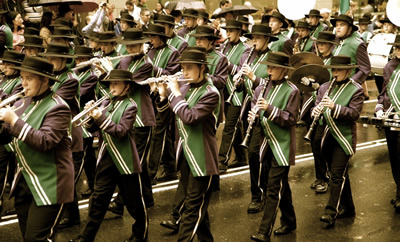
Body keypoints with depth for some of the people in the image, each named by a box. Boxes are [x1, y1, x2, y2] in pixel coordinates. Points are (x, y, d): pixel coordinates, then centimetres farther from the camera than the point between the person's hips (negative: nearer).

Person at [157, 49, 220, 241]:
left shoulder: (211, 94, -16)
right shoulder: (185, 88, 5)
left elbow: (189, 117, -28)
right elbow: (165, 111, 13)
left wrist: (175, 93, -20)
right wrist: (163, 95, -6)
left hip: (201, 157, -7)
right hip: (185, 153, 7)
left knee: (194, 204, 1)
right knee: (190, 198, 19)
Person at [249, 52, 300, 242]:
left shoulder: (291, 91, -10)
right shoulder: (263, 87, 7)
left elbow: (290, 119, -14)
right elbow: (254, 107, 11)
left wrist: (269, 109, -26)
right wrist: (253, 115, -13)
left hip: (282, 145, -6)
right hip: (267, 142, 6)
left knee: (274, 187, -7)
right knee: (281, 185, 18)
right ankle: (289, 222, 33)